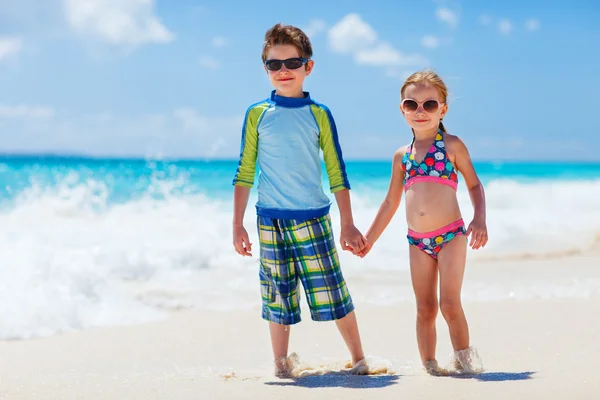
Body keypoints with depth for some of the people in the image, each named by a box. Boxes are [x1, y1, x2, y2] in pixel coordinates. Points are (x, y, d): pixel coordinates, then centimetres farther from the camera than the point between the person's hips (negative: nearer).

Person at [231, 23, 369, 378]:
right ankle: (281, 365, 18)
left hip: (313, 218, -1)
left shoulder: (319, 114, 2)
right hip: (271, 221, 1)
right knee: (278, 296, 7)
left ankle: (359, 359, 10)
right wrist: (238, 225, 2)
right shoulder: (257, 115, 3)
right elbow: (245, 172, 6)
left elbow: (337, 172, 4)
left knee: (333, 292, -2)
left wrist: (348, 224, 2)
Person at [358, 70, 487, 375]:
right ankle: (429, 365, 13)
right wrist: (369, 238, 22)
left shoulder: (451, 145, 1)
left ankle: (464, 357, 10)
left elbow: (474, 184, 6)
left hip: (451, 235, -4)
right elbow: (391, 203, 20)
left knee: (450, 304, -8)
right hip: (417, 241, 4)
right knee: (425, 309, 5)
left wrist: (479, 218, -11)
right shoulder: (401, 156, 11)